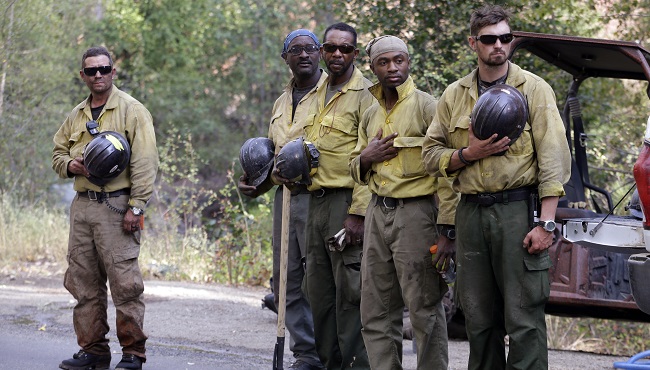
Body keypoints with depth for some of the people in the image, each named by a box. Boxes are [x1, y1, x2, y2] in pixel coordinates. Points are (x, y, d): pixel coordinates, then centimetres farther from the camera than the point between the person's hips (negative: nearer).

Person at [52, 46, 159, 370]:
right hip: (82, 206, 7)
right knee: (84, 282, 8)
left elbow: (144, 163, -8)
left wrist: (136, 207, -16)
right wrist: (69, 164, 1)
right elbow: (58, 152, 26)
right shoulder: (76, 116, 17)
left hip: (116, 206, -7)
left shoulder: (132, 111, -3)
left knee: (124, 282, -9)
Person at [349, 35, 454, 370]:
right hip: (378, 213, 7)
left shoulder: (425, 106, -5)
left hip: (415, 213, -7)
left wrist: (447, 225, -17)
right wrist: (366, 157, 2)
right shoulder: (370, 115, 16)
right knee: (376, 311, 7)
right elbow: (355, 169, 27)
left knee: (425, 310, -6)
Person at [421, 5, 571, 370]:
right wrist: (469, 154, -7)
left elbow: (554, 158, -4)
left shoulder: (534, 89, 2)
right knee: (479, 317, 9)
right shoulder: (454, 95, 13)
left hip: (518, 209, -4)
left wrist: (546, 223, -12)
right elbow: (432, 154, 14)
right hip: (471, 212, 4)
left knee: (524, 317, -7)